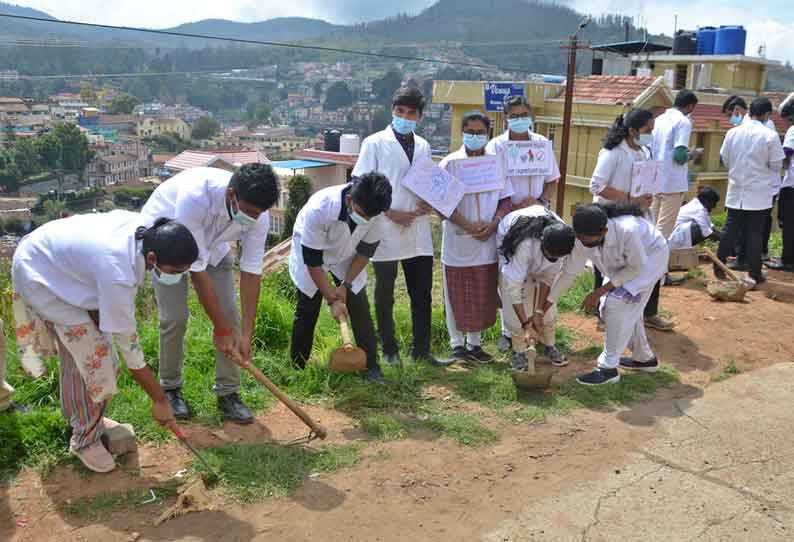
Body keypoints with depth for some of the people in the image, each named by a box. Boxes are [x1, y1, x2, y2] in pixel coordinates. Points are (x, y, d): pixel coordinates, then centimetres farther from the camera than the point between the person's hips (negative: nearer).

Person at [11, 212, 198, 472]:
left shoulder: (143, 227, -20)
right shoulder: (117, 276, -41)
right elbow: (128, 346, -30)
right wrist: (160, 399, -20)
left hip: (62, 260, 8)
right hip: (39, 275, -8)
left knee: (76, 353, 18)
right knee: (94, 358, -8)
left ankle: (79, 418, 38)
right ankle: (85, 440, 11)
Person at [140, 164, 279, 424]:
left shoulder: (258, 214, -28)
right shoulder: (194, 196, -43)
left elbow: (251, 271, -21)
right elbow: (197, 270, -37)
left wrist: (246, 333, -22)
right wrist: (220, 329, -31)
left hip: (212, 242, 4)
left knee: (229, 313, -6)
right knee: (175, 317, -12)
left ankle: (228, 393, 5)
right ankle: (170, 388, 11)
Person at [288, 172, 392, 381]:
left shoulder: (375, 211, -29)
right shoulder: (319, 209, -40)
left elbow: (365, 251, -12)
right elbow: (313, 261, -30)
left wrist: (345, 285, -16)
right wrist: (332, 299, -27)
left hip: (347, 257, 3)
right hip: (310, 252, -3)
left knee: (360, 309, -5)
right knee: (307, 311, 1)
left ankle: (372, 367, 2)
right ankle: (297, 368, 15)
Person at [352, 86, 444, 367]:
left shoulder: (423, 146, 12)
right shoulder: (375, 143, -2)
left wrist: (429, 204, -2)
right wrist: (391, 213, -15)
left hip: (419, 231, 4)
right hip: (386, 231, -4)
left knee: (422, 294, 9)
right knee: (385, 296, 8)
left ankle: (421, 349, 21)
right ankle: (390, 350, 23)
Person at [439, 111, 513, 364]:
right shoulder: (450, 163, -5)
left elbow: (506, 201, 6)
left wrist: (493, 224, -12)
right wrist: (468, 226, -18)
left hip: (487, 243, 3)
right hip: (457, 241, -3)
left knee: (483, 295, 10)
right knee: (457, 295, 6)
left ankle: (475, 343, 25)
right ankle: (457, 343, 21)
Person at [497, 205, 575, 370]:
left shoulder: (560, 242, -32)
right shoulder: (525, 245, -46)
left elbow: (549, 276, -19)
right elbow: (512, 285, -39)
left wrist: (539, 311, -19)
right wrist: (525, 322, -34)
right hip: (510, 252, -4)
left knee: (547, 305, 2)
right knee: (514, 309, -11)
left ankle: (549, 346, 21)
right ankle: (519, 351, 6)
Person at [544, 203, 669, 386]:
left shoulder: (627, 230, -43)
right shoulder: (583, 238, -25)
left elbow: (637, 267, -27)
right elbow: (569, 272, -13)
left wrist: (600, 292, -26)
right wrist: (542, 309, -11)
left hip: (650, 256, -6)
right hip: (625, 263, 6)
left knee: (617, 304, -18)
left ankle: (608, 368, -9)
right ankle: (644, 358, 32)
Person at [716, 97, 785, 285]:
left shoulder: (732, 133, -2)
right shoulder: (770, 136, -12)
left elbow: (725, 160, 7)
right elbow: (776, 165, -6)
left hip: (736, 190, 3)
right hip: (760, 193, -3)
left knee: (730, 229, 11)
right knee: (755, 233, 4)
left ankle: (719, 267, 13)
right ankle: (755, 274, 10)